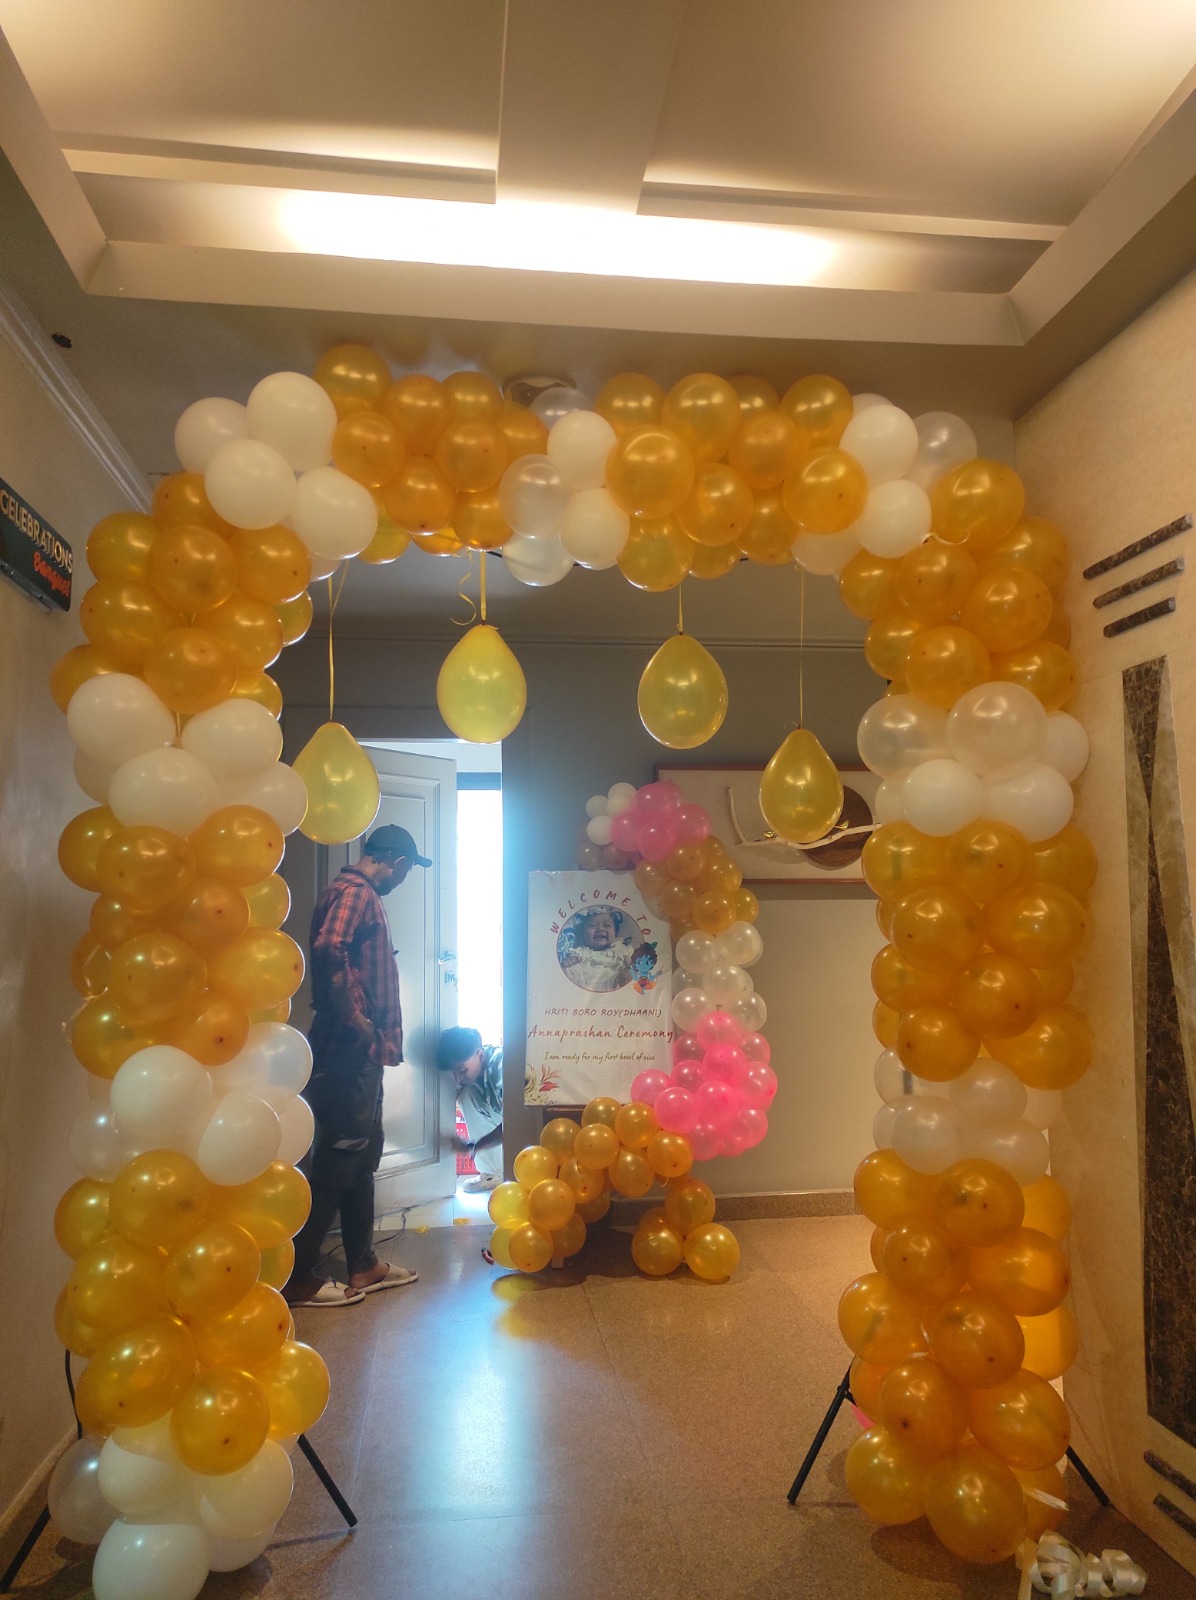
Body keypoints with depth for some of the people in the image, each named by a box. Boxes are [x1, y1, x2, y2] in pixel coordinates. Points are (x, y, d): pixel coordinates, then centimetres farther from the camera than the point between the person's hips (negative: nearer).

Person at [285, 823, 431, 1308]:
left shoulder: (359, 893, 19)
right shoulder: (354, 892, -12)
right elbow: (329, 949, -30)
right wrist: (352, 1016, -21)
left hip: (360, 1050, 10)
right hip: (348, 1048, -10)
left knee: (363, 1155, 15)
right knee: (338, 1157, -4)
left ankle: (363, 1265, 24)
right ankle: (297, 1277, 6)